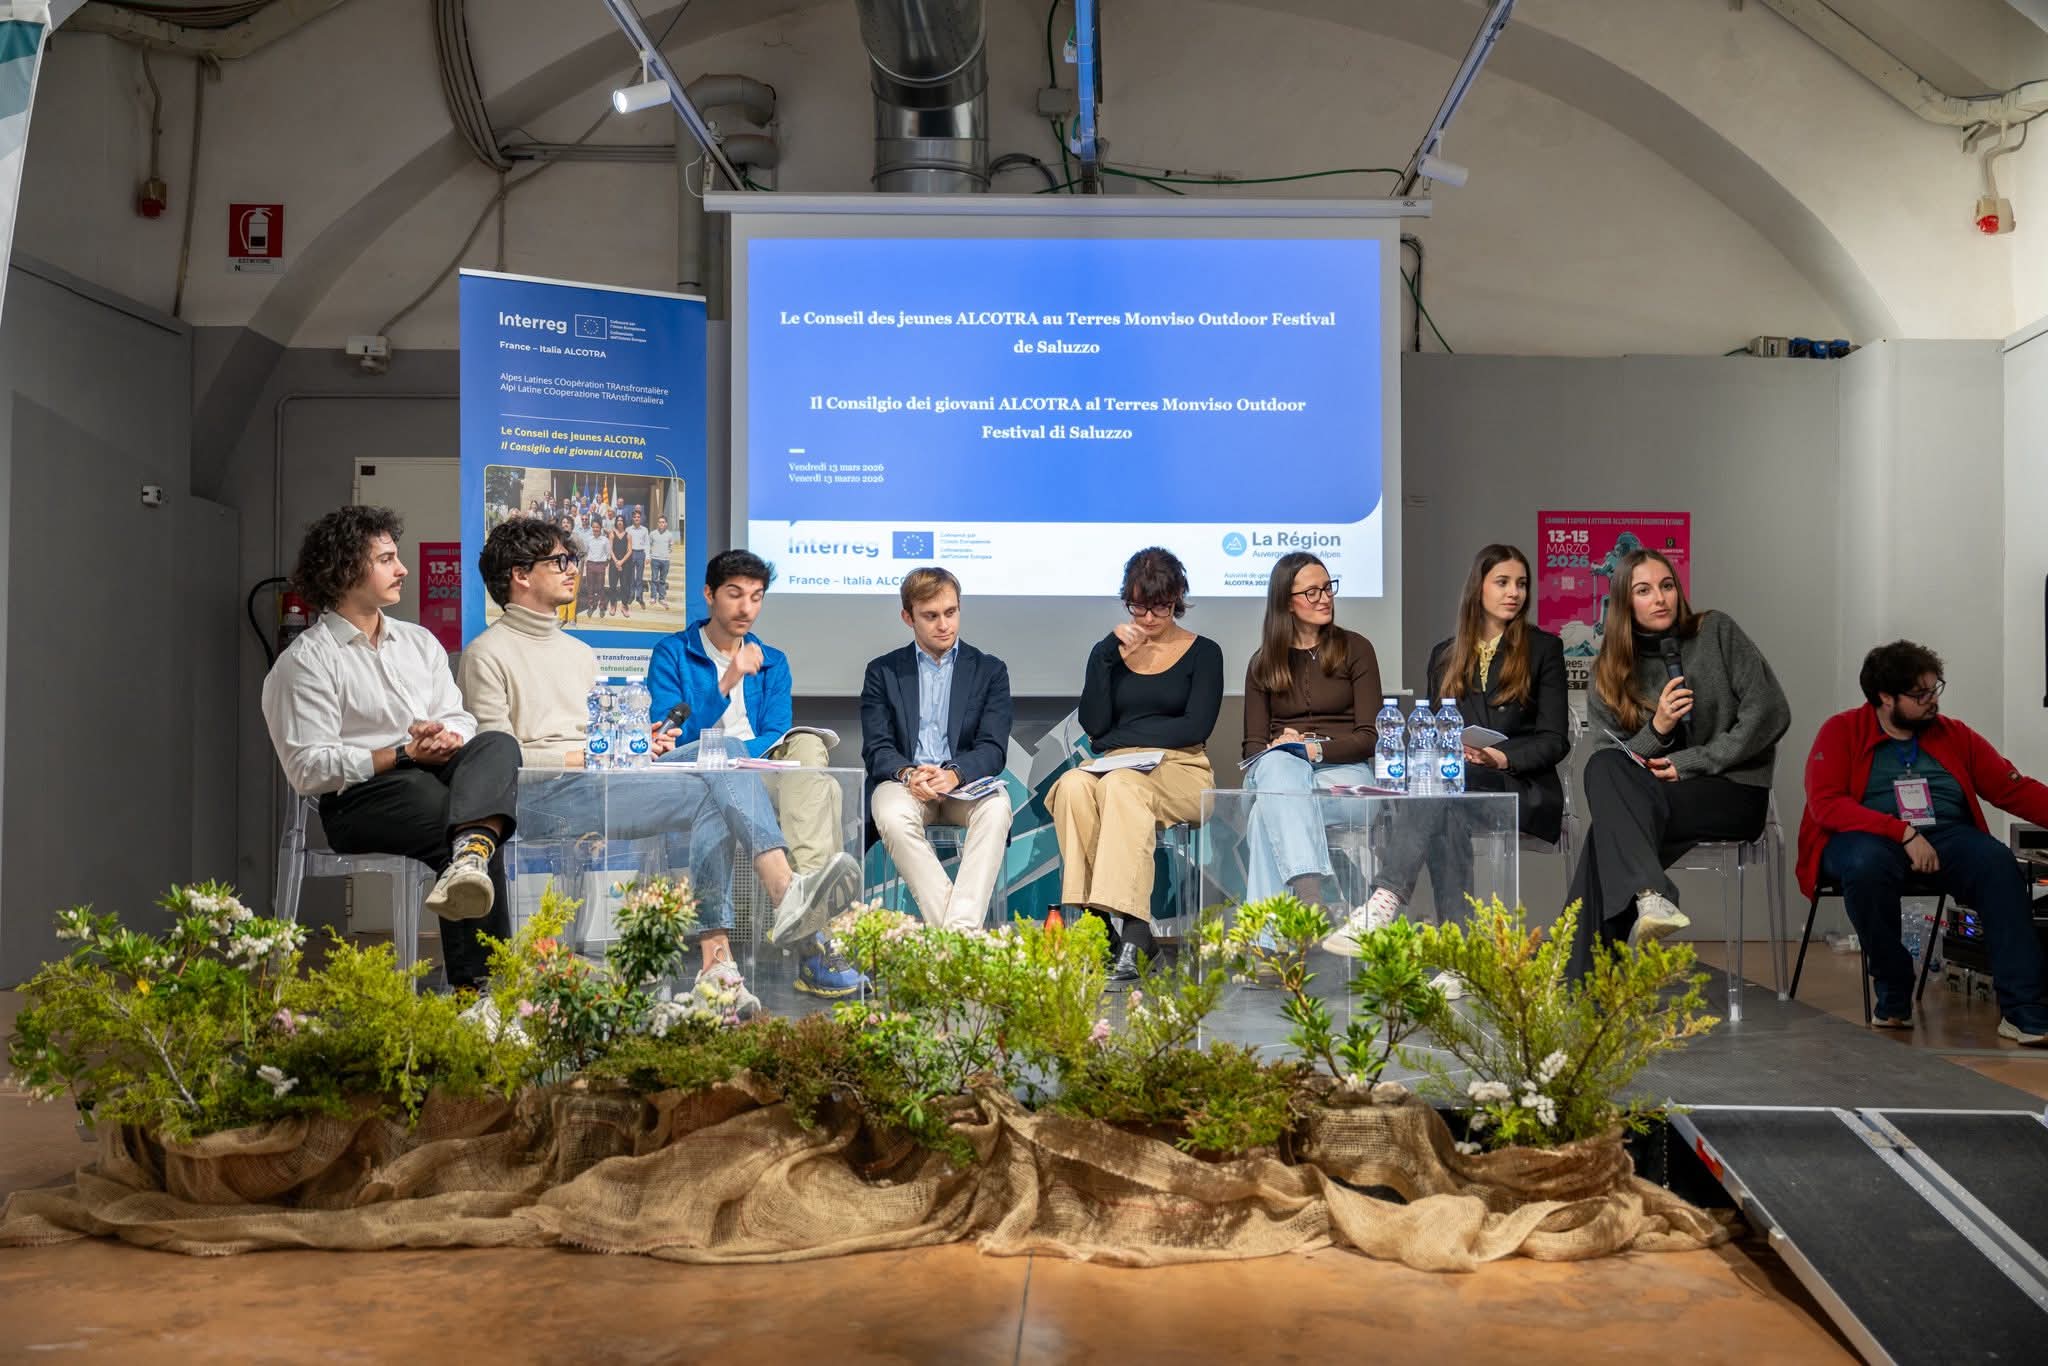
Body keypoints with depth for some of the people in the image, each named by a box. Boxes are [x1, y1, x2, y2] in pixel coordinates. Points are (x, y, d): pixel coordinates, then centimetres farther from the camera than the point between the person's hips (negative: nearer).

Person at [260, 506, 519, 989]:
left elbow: (460, 721, 15)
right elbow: (308, 769, -8)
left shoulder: (419, 641, 22)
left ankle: (470, 856, -57)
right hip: (357, 801, -5)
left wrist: (447, 737, -11)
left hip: (436, 777, 5)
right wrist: (405, 755, -15)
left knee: (498, 745, -28)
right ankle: (478, 982, -35)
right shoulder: (305, 661, 1)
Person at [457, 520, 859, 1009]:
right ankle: (715, 964, -31)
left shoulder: (581, 653, 29)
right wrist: (589, 756, -10)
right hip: (540, 797, -7)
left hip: (600, 782, 7)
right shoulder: (487, 653, 5)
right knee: (704, 796, -27)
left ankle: (786, 892, -36)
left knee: (724, 762, -21)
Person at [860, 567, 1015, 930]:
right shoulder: (883, 672, 13)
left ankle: (962, 926, -41)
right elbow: (876, 748, 3)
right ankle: (945, 926, -36)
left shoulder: (990, 670, 12)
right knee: (893, 816, -35)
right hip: (903, 780, 0)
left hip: (966, 782, 0)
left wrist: (954, 774, -22)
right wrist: (908, 774, -21)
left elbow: (993, 749, 1)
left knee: (997, 807, -34)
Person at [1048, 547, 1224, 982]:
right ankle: (1116, 922, -37)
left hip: (1180, 771, -3)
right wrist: (1112, 653, -2)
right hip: (1118, 767, 3)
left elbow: (1196, 726, -2)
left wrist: (1119, 740, -6)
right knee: (1073, 786, -33)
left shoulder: (1203, 653, 11)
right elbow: (1094, 724, 4)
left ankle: (1130, 937, -45)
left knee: (1122, 784, -37)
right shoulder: (1108, 651, 17)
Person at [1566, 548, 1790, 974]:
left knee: (1609, 829, -28)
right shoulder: (1608, 673, 8)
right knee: (1601, 767, -30)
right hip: (1656, 794, 3)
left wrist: (1689, 763, -12)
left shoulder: (1717, 632, 1)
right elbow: (1609, 764, 3)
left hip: (1735, 793, -3)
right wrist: (1656, 730, -16)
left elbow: (1769, 713, -7)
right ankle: (1648, 896, -43)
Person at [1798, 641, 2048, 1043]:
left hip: (1947, 836, 3)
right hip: (1870, 837, -3)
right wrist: (1904, 832, -20)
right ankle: (1893, 993, -17)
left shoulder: (1955, 736, 14)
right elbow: (1824, 803, -11)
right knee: (1866, 865, -38)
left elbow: (2015, 789, 9)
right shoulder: (1841, 732, 1)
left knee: (1999, 863, -28)